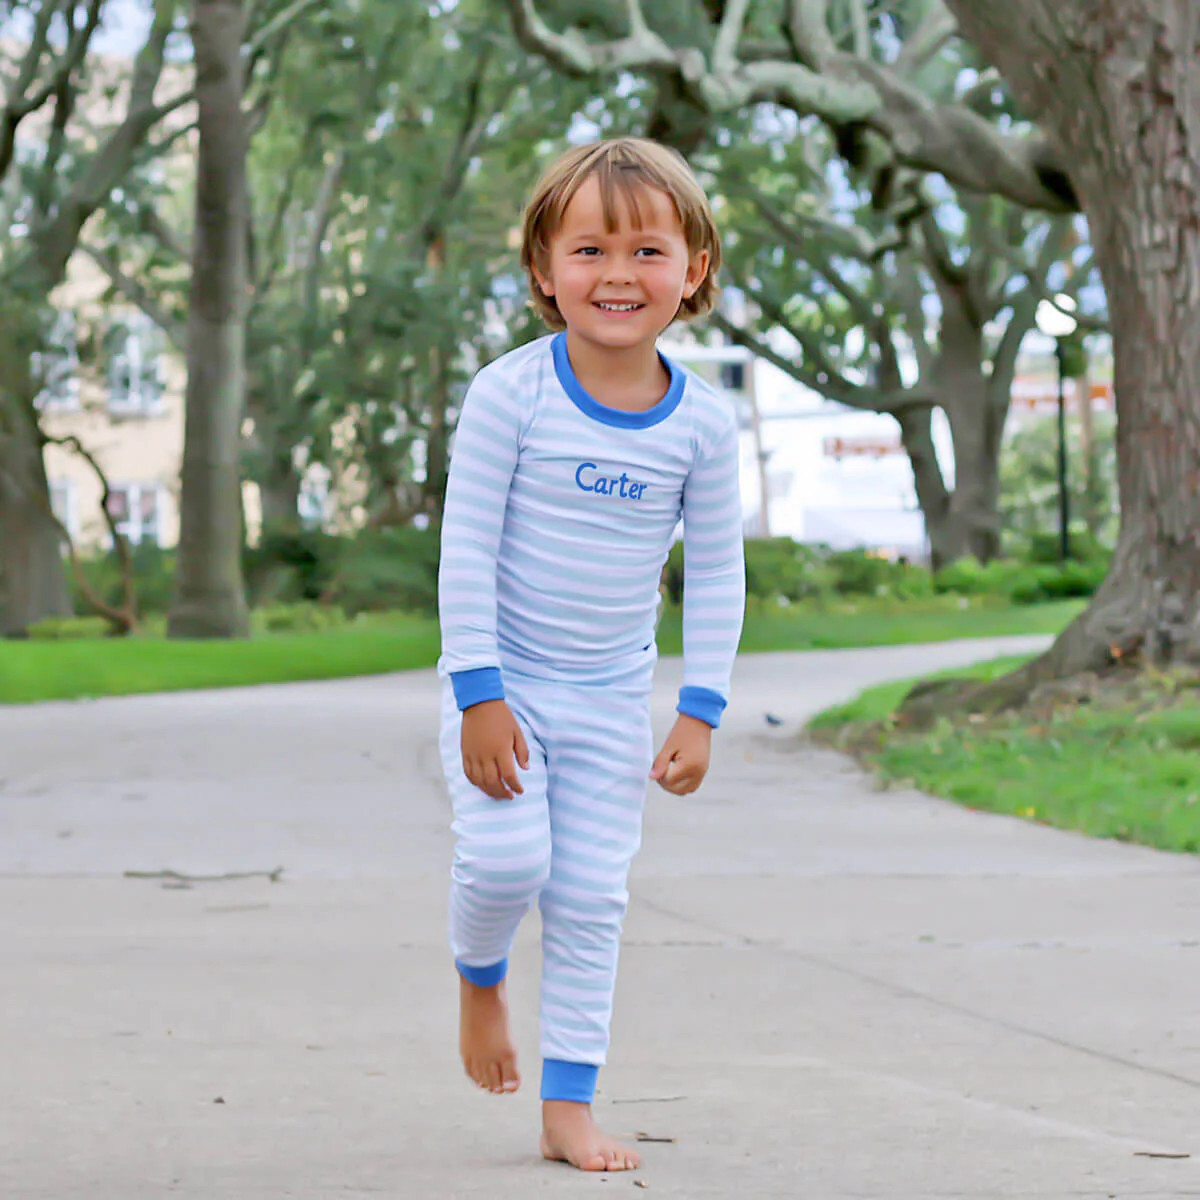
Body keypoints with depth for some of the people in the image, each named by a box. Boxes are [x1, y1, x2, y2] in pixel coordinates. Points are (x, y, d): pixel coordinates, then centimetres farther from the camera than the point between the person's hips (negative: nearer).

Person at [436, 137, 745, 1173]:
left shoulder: (703, 422, -6)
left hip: (612, 699, 3)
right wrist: (480, 695, -16)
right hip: (504, 685, -3)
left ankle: (568, 1109, 12)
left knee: (592, 901, 3)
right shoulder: (511, 394, -15)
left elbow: (718, 572, 3)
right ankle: (480, 975, 16)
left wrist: (702, 712, -2)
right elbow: (467, 549, -13)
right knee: (507, 857, -19)